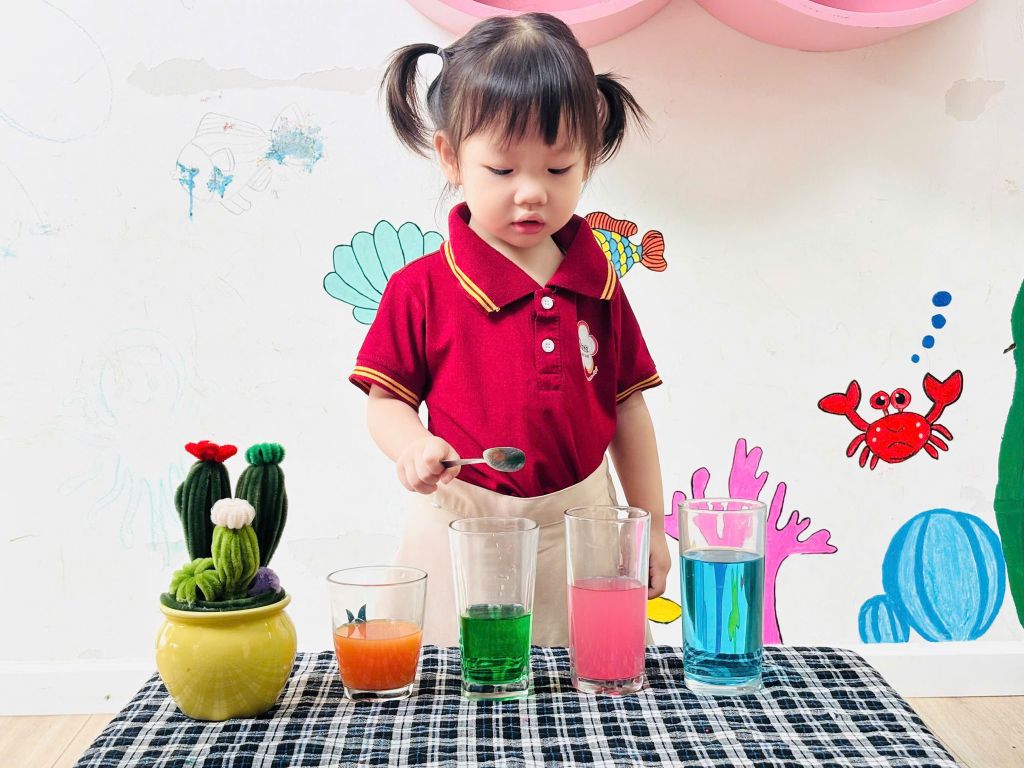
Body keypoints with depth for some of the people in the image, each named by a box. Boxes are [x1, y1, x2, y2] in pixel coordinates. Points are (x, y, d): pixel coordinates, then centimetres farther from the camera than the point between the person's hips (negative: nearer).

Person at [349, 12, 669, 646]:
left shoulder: (598, 285, 1)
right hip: (464, 529, -2)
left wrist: (650, 523, 10)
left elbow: (627, 404, 7)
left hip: (579, 528, 2)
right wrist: (413, 446, -23)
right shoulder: (422, 289, -7)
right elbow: (386, 399, -1)